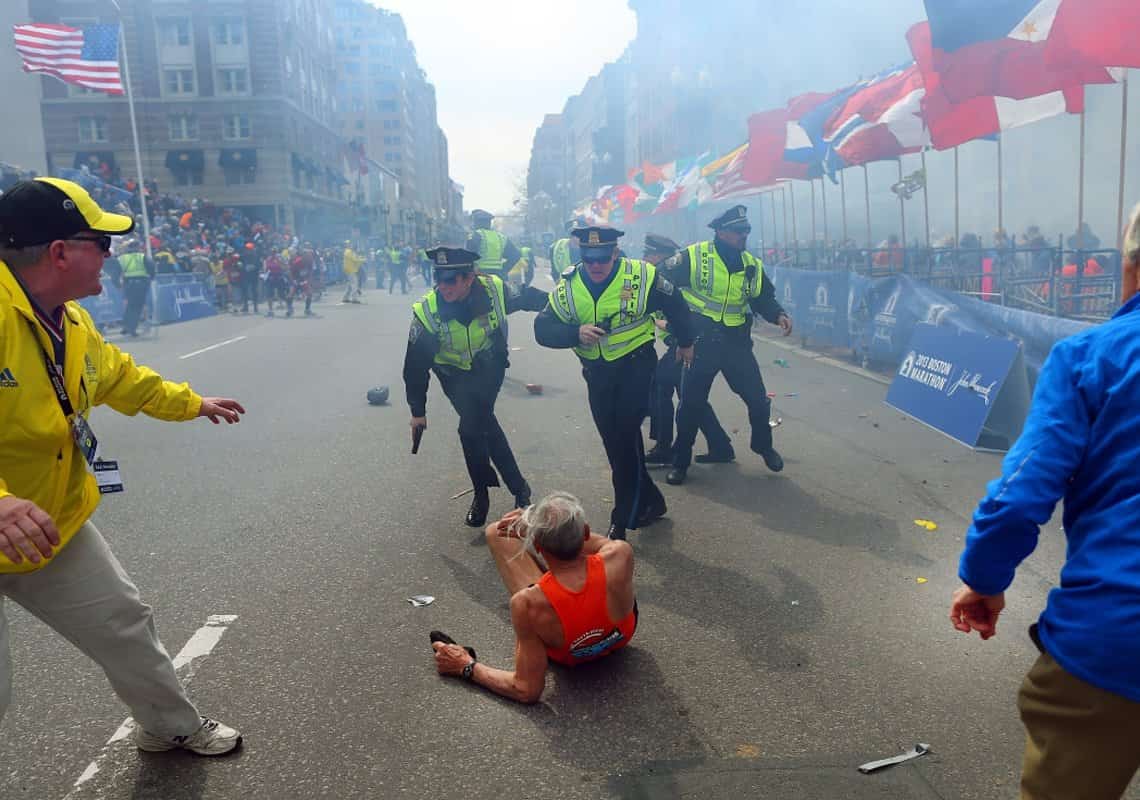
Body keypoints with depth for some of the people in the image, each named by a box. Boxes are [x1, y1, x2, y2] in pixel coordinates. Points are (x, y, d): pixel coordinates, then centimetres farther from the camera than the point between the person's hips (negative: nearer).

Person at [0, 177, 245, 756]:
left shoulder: (71, 323, 2)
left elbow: (119, 376, 21)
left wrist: (191, 403, 35)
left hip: (54, 526, 8)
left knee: (124, 623, 18)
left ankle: (172, 727, 41)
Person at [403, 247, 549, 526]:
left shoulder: (494, 291, -26)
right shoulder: (427, 312, -27)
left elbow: (529, 298, -4)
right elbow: (415, 366, -17)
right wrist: (418, 411, -10)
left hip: (490, 369, 0)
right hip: (457, 376, 0)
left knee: (471, 428, -14)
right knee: (485, 425, -9)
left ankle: (482, 495, 6)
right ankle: (517, 486, 11)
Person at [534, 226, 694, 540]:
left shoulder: (642, 276, -14)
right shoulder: (568, 287, -8)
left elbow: (675, 306, 2)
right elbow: (543, 329, -12)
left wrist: (685, 342, 15)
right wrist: (576, 333, -31)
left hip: (636, 364, -4)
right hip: (597, 373, 4)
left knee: (625, 435, -14)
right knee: (614, 442, 9)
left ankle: (623, 519, -2)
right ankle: (649, 501, 29)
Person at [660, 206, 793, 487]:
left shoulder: (753, 266, 5)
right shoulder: (693, 258, -10)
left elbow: (764, 299, 14)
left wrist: (779, 315, -5)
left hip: (737, 345, 4)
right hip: (700, 344, -3)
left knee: (758, 400, 7)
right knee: (692, 404, 3)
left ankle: (764, 446, 35)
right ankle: (680, 461, 20)